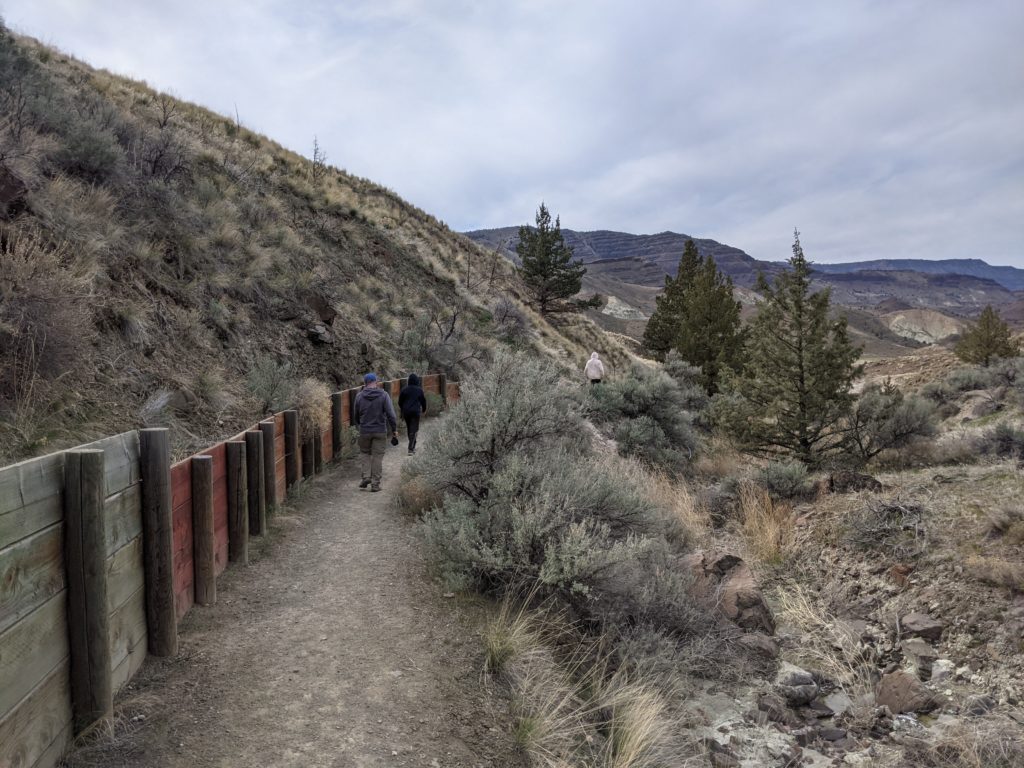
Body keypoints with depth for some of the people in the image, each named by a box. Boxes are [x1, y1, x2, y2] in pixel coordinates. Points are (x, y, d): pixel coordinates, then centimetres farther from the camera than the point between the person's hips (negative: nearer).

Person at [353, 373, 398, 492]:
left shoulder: (359, 396, -1)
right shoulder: (383, 395, -7)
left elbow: (356, 415, 9)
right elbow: (390, 414, -12)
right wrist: (394, 429, -3)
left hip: (364, 431, 1)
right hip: (380, 431, -1)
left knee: (365, 453, 20)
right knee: (377, 456, 5)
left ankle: (366, 476, 4)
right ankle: (375, 484, 6)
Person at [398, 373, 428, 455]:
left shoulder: (404, 389, -2)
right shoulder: (419, 390, -5)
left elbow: (400, 401, 3)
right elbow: (423, 401, 4)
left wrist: (402, 410, 19)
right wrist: (424, 410, 21)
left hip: (406, 411, 2)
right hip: (415, 411, -2)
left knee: (409, 429, 17)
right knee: (414, 430, -1)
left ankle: (412, 446, 27)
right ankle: (411, 449, -11)